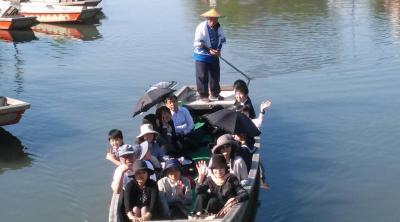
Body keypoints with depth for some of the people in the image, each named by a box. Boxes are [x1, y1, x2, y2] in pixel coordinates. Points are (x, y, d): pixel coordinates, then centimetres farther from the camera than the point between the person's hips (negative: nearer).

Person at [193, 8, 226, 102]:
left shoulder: (218, 27, -1)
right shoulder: (201, 27, -18)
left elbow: (222, 40, 11)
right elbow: (198, 44, -20)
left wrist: (218, 50, -6)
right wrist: (209, 51, -27)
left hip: (214, 56, 6)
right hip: (202, 56, -6)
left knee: (215, 75, 12)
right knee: (202, 77, -1)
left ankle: (215, 94, 26)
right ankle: (203, 95, 11)